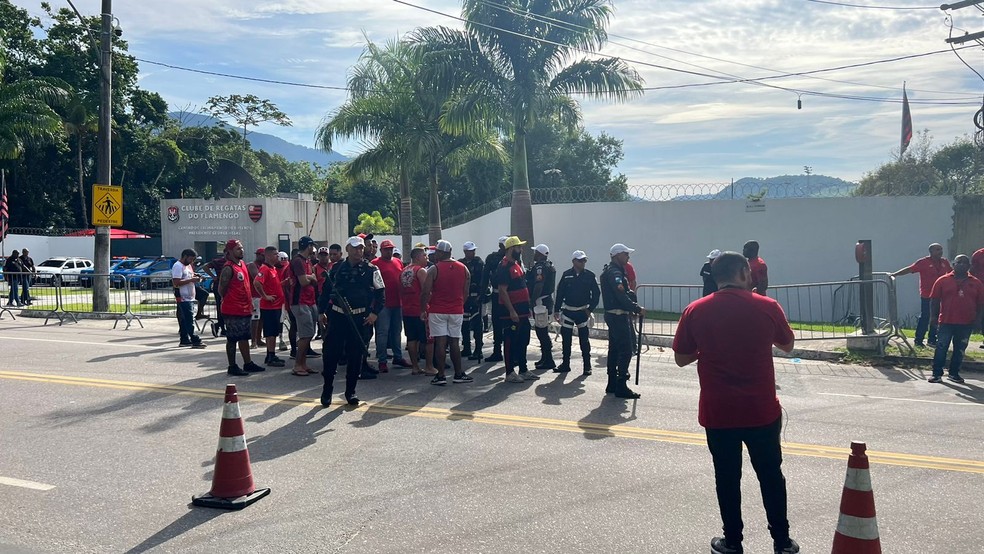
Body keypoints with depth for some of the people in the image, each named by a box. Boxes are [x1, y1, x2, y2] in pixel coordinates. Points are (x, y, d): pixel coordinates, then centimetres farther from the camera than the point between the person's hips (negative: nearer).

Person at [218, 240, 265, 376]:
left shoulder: (243, 264, 11)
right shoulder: (228, 268, -16)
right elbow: (222, 290, -16)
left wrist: (249, 303, 15)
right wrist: (231, 301, -3)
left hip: (245, 309, 9)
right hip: (232, 311, -9)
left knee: (244, 337, 16)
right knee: (232, 339, 0)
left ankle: (248, 364, 25)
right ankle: (232, 367, 8)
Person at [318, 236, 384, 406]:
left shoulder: (371, 270, 1)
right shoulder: (336, 268, 6)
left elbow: (380, 294, 3)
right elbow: (326, 290, 13)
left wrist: (374, 313, -7)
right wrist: (322, 311, 8)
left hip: (360, 319, -1)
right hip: (336, 316, 1)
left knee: (356, 356, 4)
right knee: (330, 353, 0)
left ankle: (350, 391, 17)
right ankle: (327, 389, 14)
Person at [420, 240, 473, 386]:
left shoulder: (434, 269, -8)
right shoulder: (463, 269, 5)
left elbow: (425, 292, -10)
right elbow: (466, 292, 10)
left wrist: (423, 309, 1)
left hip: (437, 311, -3)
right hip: (456, 311, 3)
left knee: (440, 342, -2)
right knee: (454, 342, 10)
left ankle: (440, 376, 0)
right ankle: (458, 374, 14)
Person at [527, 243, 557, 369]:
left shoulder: (540, 267, -16)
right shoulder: (548, 265, 16)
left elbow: (538, 286, -24)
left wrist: (533, 300, -22)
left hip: (540, 301, -11)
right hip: (547, 300, 11)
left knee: (542, 331, -7)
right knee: (543, 331, 16)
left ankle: (548, 360, -4)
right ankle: (545, 358, 24)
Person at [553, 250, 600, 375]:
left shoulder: (589, 276, -2)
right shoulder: (566, 275, -1)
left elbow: (596, 293, 2)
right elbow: (560, 293, 3)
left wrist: (590, 309, -5)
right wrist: (557, 310, 1)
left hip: (583, 312, -1)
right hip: (568, 311, 1)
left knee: (584, 340, 0)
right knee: (566, 339, 7)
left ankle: (587, 366, 9)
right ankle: (565, 364, 18)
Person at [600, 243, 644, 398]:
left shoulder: (612, 271, 18)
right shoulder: (615, 273, -16)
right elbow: (622, 296, -24)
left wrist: (632, 310, 11)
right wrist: (637, 309, -19)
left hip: (613, 315, 11)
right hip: (619, 316, -11)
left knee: (615, 349, 14)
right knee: (626, 350, -8)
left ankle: (612, 385, 21)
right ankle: (621, 387, -6)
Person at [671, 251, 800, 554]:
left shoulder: (695, 311, -7)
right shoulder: (767, 307, -7)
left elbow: (682, 359, 1)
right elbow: (787, 345, 10)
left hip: (717, 412, 0)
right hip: (762, 410, 0)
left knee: (727, 478, 12)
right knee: (771, 475, 16)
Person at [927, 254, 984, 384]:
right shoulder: (943, 281, 0)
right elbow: (934, 300, 0)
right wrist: (933, 316, -6)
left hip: (966, 324, 2)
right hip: (946, 322, -2)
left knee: (960, 350, 10)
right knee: (941, 348, -1)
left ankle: (954, 373, 22)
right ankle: (937, 373, 4)